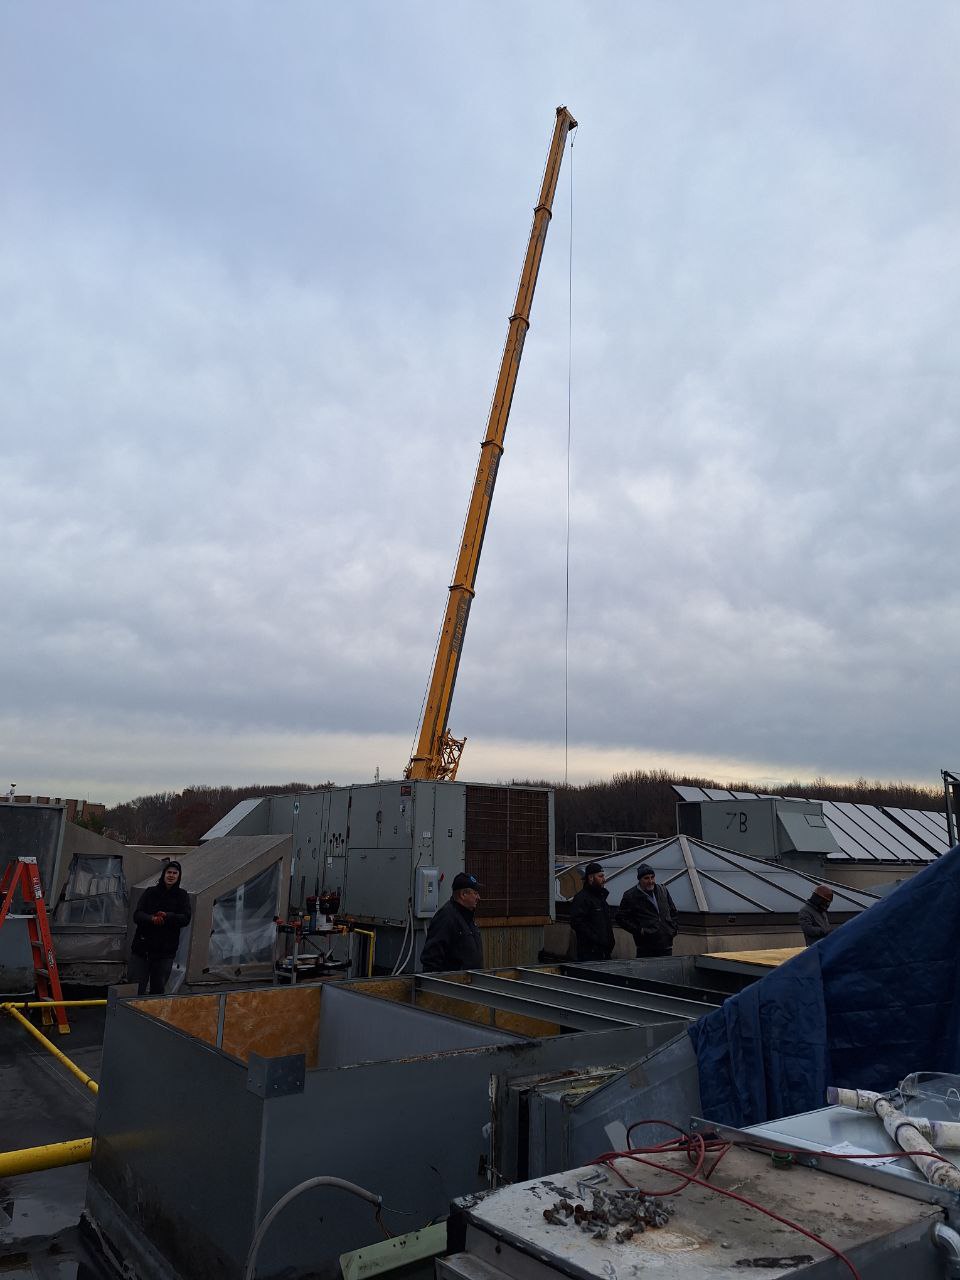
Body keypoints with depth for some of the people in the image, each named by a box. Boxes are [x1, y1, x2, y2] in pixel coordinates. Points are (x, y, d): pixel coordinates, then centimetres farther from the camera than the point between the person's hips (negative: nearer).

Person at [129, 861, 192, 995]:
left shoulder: (181, 896, 6)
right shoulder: (150, 892, 6)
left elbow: (185, 919, -5)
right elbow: (137, 915, -3)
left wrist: (167, 916, -23)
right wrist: (151, 919, -24)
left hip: (165, 950, 0)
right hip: (142, 947, 0)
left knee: (158, 989, 8)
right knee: (136, 989, -2)